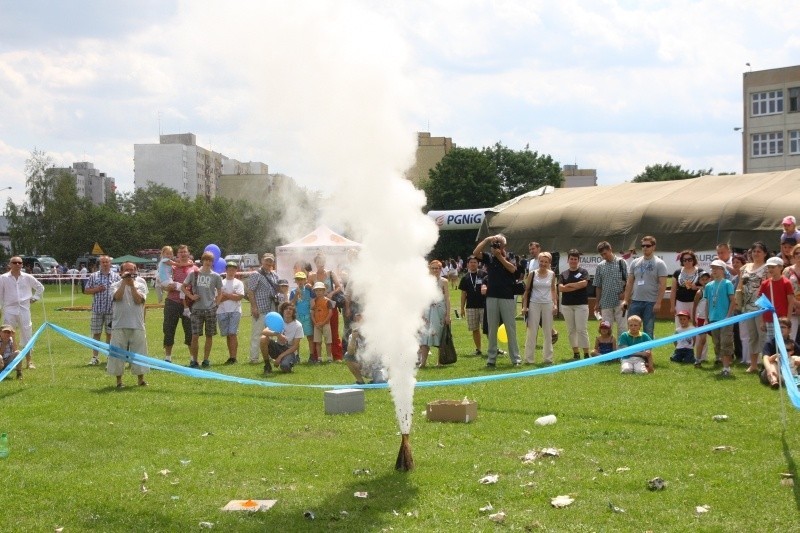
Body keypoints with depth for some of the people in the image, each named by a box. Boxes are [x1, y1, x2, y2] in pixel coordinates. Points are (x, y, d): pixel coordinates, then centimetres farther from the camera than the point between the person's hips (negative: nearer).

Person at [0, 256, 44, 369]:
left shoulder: (27, 278, 5)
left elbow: (40, 288, 18)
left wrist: (34, 299, 10)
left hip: (24, 310, 1)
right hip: (9, 310, -1)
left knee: (27, 334, 3)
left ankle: (29, 361, 11)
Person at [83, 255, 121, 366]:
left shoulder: (116, 276, 6)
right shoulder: (93, 276, 7)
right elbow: (86, 290, 8)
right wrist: (97, 289, -8)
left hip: (111, 310, 0)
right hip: (97, 310, 0)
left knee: (110, 334, 5)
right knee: (96, 333, 2)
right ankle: (94, 357, 5)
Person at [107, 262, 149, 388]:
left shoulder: (140, 285, 8)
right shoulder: (116, 285, 6)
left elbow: (139, 300, -9)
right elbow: (118, 297, -15)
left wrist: (132, 285, -9)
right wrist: (124, 282, -13)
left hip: (137, 325, 1)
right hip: (119, 325, -1)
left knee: (138, 352, 4)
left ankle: (141, 379, 15)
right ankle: (119, 380, 10)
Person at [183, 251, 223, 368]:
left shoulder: (216, 276, 4)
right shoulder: (194, 274, 4)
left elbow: (219, 293, 10)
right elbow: (184, 286, 11)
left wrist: (215, 304, -1)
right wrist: (191, 296, -2)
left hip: (210, 309, 1)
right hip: (197, 309, 0)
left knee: (209, 335, 5)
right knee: (195, 335, -4)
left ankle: (206, 359, 14)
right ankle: (194, 360, 3)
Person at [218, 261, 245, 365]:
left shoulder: (238, 283, 9)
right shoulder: (221, 283, 12)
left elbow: (240, 296, -6)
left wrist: (226, 295, -4)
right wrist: (231, 296, -6)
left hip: (235, 311, -2)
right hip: (222, 311, 2)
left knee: (233, 333, -11)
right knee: (227, 335, 4)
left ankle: (234, 357, -12)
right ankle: (231, 356, 10)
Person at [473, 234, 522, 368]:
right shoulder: (489, 258, 6)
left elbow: (512, 269, -16)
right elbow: (475, 253, -9)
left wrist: (500, 256, -14)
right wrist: (487, 240, -10)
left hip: (507, 298, -2)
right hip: (491, 297, 2)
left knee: (511, 329, 1)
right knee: (492, 329, 6)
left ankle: (515, 358, 4)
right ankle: (491, 358, 10)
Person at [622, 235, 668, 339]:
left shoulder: (659, 264, -3)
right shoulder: (635, 262, 10)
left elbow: (662, 284, -8)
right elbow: (629, 283, 13)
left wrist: (658, 302, -15)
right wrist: (626, 300, 6)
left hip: (651, 303, -4)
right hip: (635, 301, 4)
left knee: (648, 331, 2)